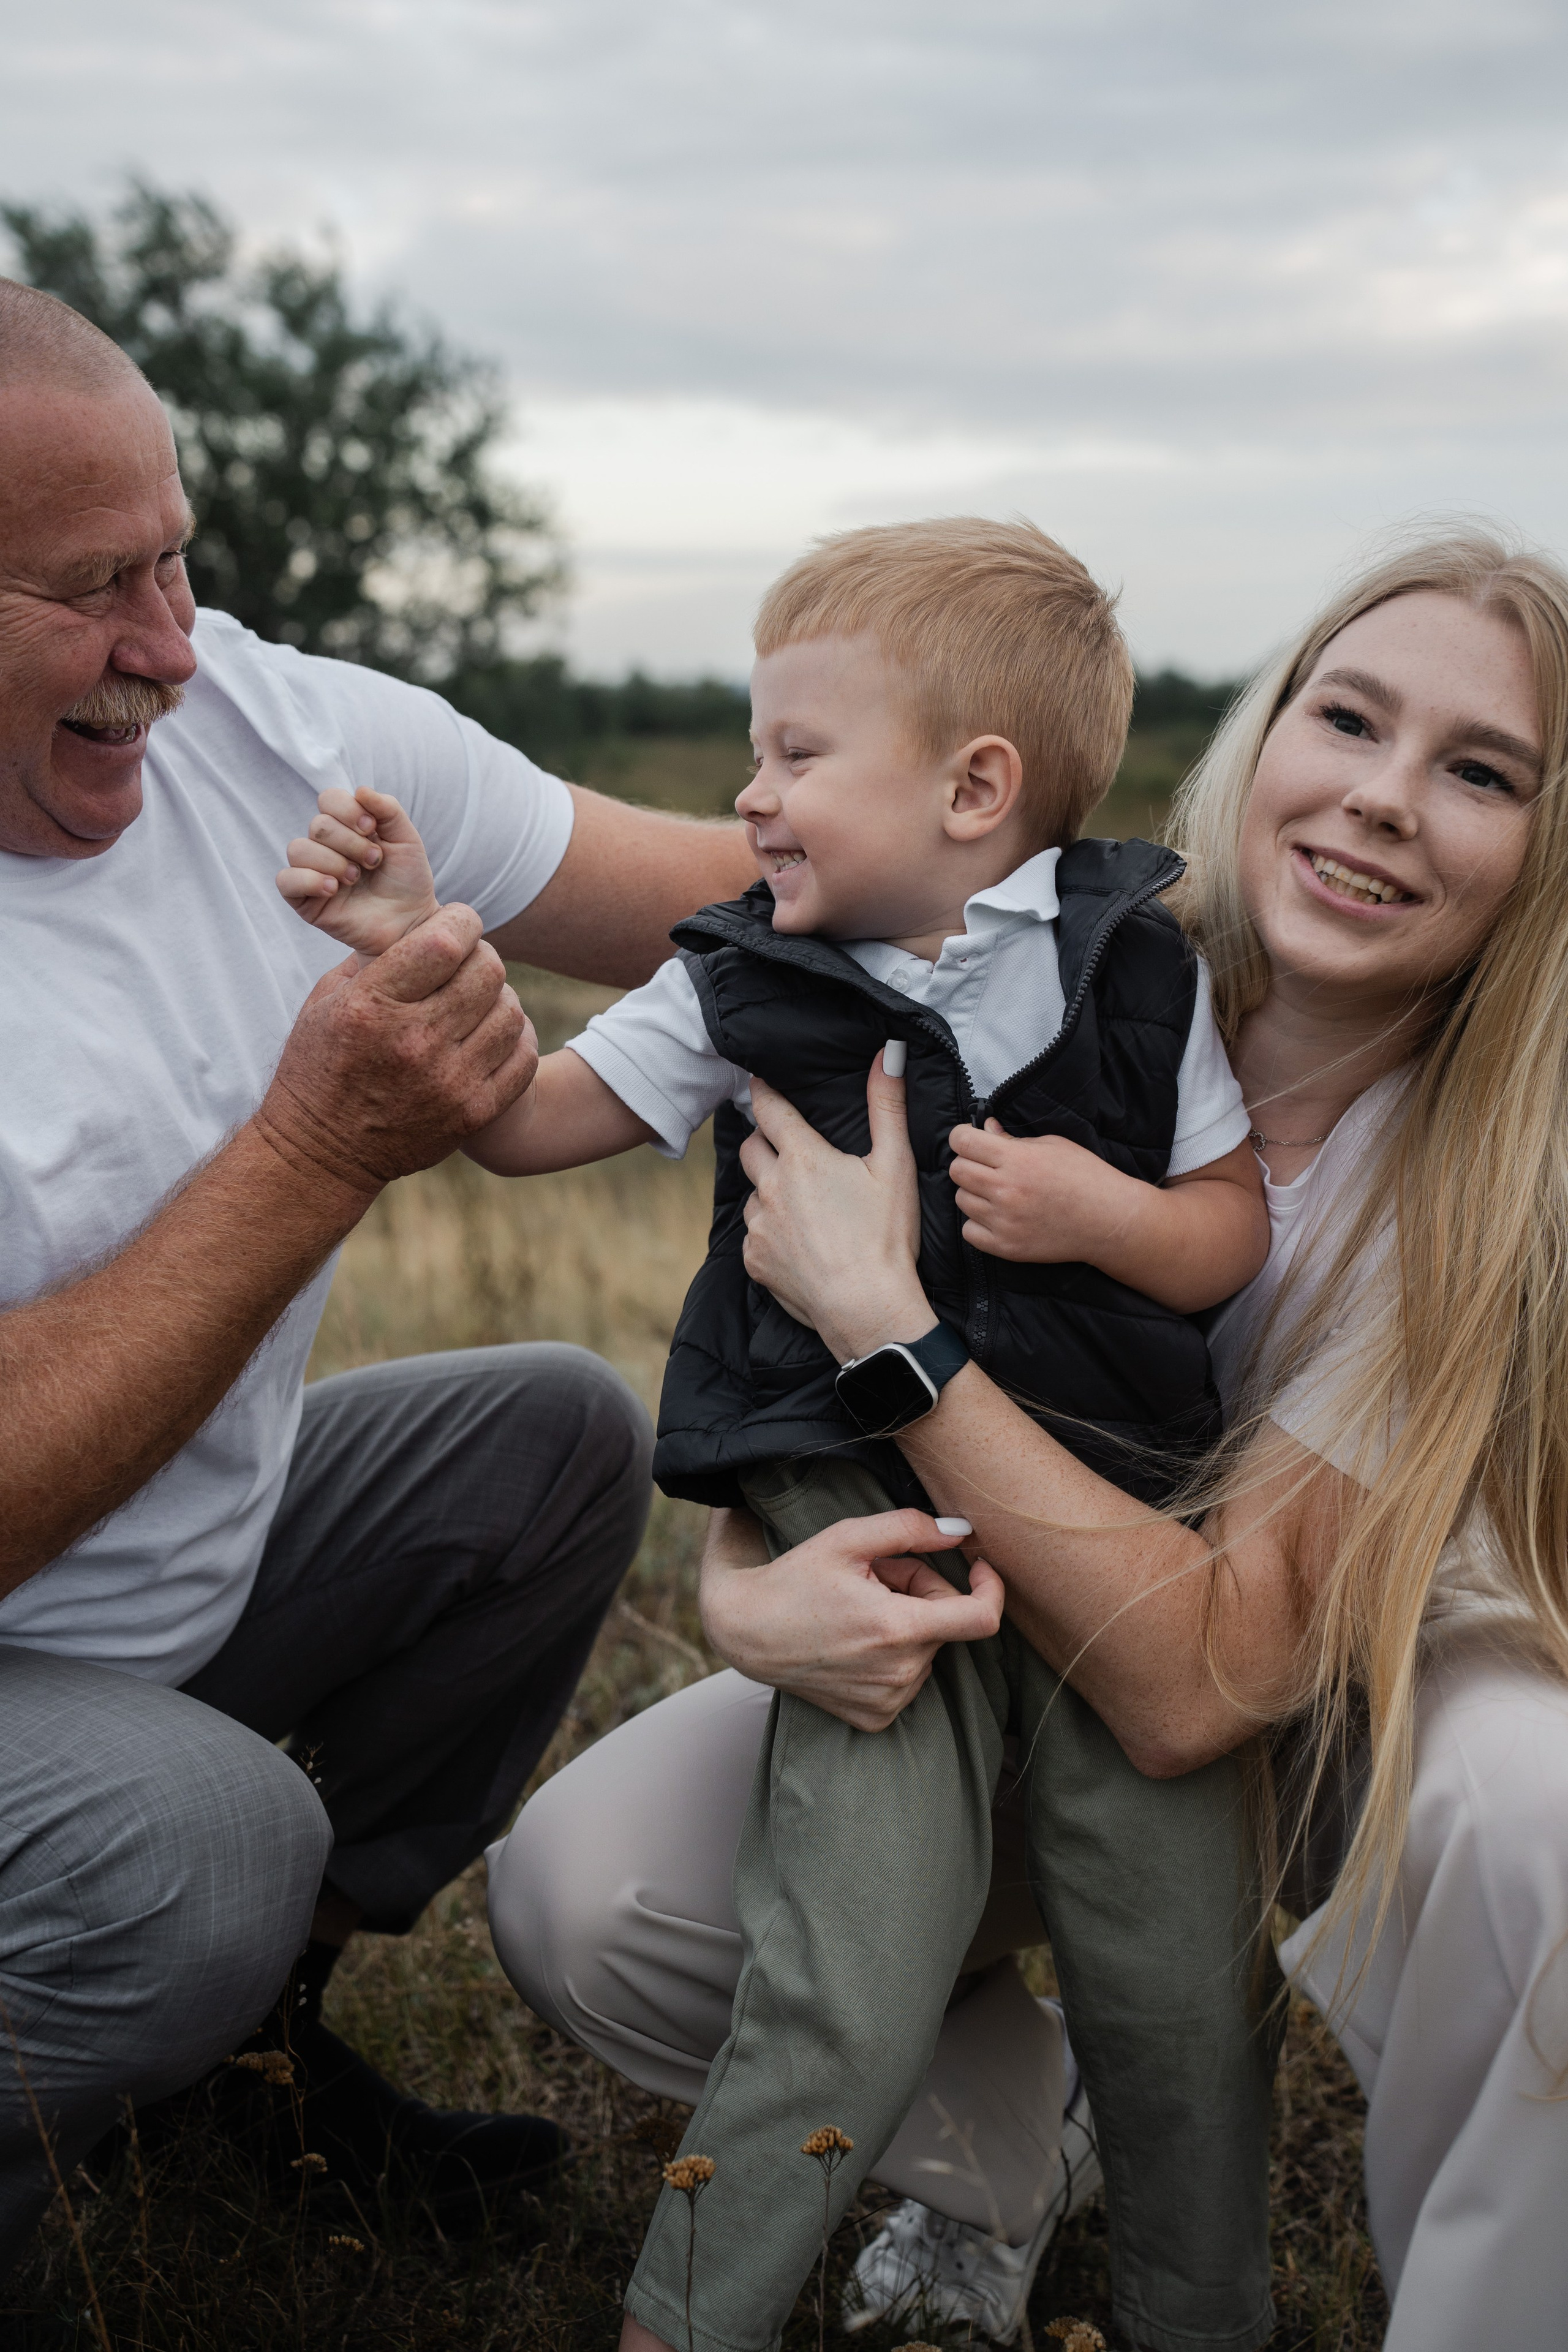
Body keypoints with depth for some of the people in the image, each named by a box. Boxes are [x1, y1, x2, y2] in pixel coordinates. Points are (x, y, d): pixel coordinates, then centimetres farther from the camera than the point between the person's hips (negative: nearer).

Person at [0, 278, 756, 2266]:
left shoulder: (271, 732, -9)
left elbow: (741, 905, -7)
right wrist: (318, 1159, -32)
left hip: (190, 1562, 8)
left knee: (557, 1434, 3)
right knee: (202, 1840, -31)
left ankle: (262, 2016, 14)